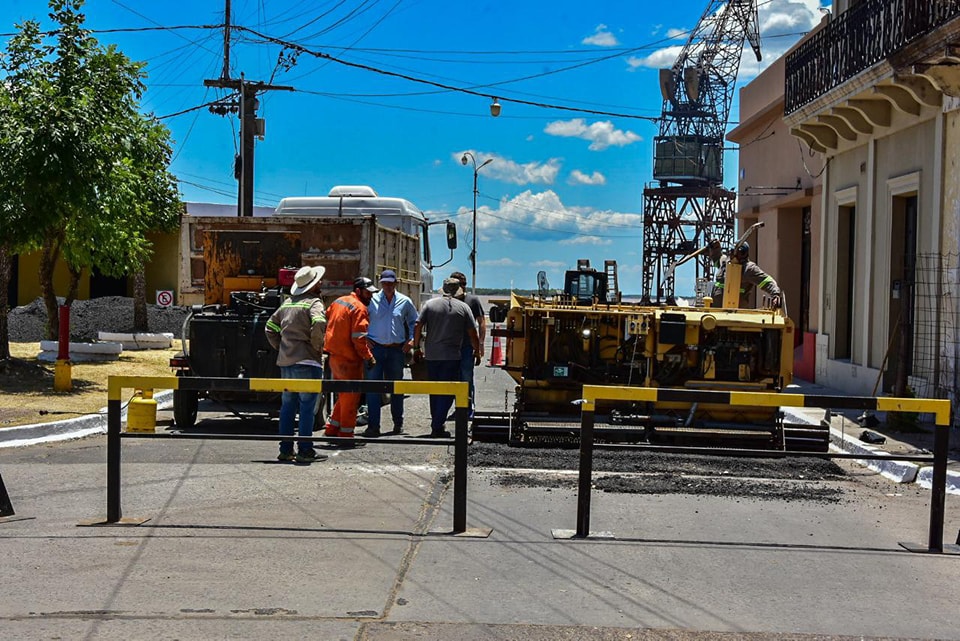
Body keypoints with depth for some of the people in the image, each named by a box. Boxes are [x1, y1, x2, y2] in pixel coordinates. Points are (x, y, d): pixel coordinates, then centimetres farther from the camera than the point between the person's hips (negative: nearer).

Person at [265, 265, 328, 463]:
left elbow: (270, 327, 20)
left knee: (287, 407, 12)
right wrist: (316, 346, -13)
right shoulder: (314, 302, -8)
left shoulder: (288, 302, 16)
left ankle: (285, 450, 15)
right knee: (307, 407, -3)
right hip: (307, 362, -7)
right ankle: (305, 451, -3)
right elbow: (318, 324, -27)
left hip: (286, 362, 7)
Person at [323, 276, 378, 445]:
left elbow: (327, 321, 20)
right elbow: (359, 338, -21)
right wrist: (368, 357, -13)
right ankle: (345, 435, 6)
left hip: (334, 357, 9)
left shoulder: (338, 302, 12)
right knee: (350, 398, 1)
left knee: (343, 396, 21)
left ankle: (331, 429, 23)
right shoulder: (359, 309, -16)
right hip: (349, 361, -9)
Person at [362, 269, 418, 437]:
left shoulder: (405, 302, 7)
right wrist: (363, 338, 1)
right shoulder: (371, 300, 2)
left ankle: (398, 423, 23)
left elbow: (414, 322, 20)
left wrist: (411, 340, 7)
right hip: (375, 348, -1)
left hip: (397, 350, 2)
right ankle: (373, 425, -6)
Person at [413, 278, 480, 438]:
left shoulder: (429, 304, 4)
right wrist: (477, 352, 13)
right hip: (451, 356, -3)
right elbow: (473, 333, 1)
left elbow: (418, 327, -1)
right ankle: (437, 427, -9)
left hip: (431, 355, 3)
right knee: (447, 392, -1)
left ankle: (436, 424, 22)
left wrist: (416, 348, 8)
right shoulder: (463, 307, 0)